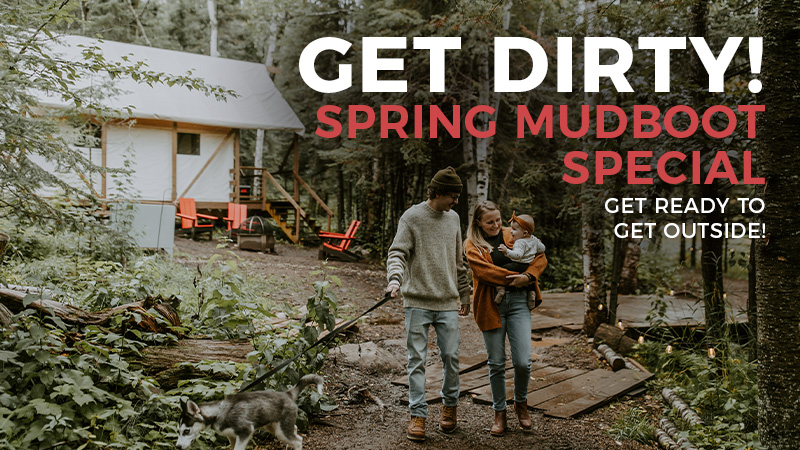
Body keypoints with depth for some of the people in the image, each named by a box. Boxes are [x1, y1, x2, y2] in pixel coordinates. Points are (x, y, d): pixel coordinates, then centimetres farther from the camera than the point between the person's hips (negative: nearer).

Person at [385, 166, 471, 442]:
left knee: (451, 356, 4)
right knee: (417, 359, -1)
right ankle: (418, 415, 6)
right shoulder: (412, 217, -3)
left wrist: (464, 295, 23)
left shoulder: (453, 218, 13)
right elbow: (398, 253, -10)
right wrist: (395, 278, -29)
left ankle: (450, 405, 25)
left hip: (448, 303, 4)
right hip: (417, 302, -4)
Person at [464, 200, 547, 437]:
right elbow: (484, 270, -11)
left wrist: (527, 276, -10)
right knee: (496, 363, 4)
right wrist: (514, 277, -13)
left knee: (523, 361, -5)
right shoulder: (472, 245, 5)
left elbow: (540, 257, 8)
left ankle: (521, 403, 23)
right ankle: (499, 413, 20)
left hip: (518, 300, 1)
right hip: (490, 305, -1)